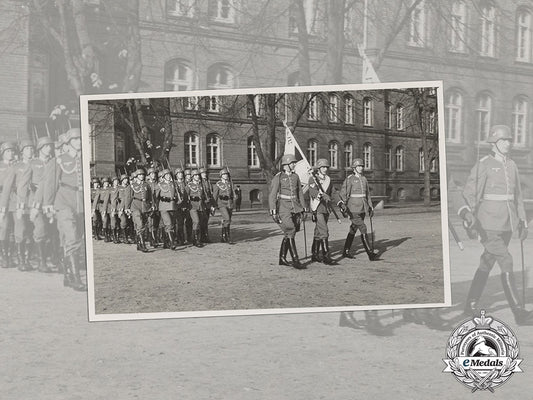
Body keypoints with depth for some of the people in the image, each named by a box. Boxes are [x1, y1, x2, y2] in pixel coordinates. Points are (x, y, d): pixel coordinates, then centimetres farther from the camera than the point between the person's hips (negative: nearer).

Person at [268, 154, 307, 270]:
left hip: (295, 208, 6)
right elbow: (272, 195, -8)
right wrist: (273, 212, -13)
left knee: (288, 234, 10)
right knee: (290, 232, -14)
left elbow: (300, 193, 18)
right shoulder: (278, 177, -6)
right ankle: (295, 260, -14)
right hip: (283, 208, -6)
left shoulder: (295, 176, 11)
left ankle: (282, 258, 21)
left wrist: (303, 208, 14)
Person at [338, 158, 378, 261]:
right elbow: (343, 193, -13)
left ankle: (346, 251, 25)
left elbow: (368, 194, 19)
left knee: (353, 229, 14)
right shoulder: (349, 179, -7)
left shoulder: (364, 179, 13)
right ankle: (371, 254, -11)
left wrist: (371, 208, 16)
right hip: (354, 210, -7)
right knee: (363, 230, -11)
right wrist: (343, 205, -27)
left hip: (363, 209, 7)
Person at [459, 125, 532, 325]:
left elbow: (517, 195, 19)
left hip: (507, 223, 7)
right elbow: (469, 193, -16)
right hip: (489, 224, -7)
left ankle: (471, 304, 26)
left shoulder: (511, 165, 12)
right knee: (506, 264, -11)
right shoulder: (483, 165, -9)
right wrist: (468, 213, -35)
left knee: (487, 263, 14)